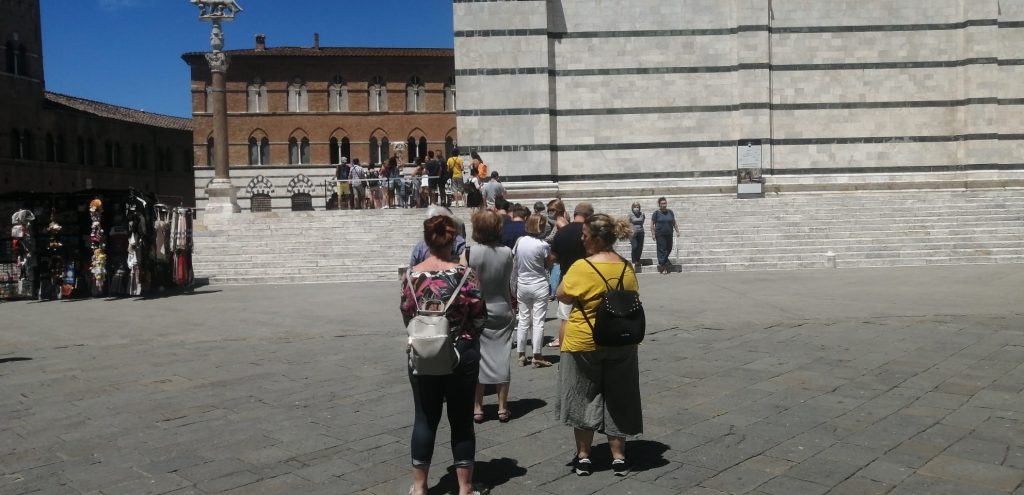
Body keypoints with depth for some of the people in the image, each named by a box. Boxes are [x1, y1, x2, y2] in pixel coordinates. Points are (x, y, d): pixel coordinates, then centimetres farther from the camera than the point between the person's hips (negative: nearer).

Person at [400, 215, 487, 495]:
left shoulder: (412, 276, -4)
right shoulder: (463, 273, -11)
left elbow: (407, 316, 4)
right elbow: (479, 315, -8)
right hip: (462, 354, -2)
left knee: (426, 419, 12)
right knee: (461, 420, 9)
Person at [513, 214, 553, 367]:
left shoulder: (519, 241, -2)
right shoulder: (543, 245, -15)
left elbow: (514, 261, 4)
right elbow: (548, 265, -3)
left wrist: (516, 281, 14)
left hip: (522, 285, 5)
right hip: (539, 286, -4)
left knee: (523, 320, 11)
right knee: (538, 322, -1)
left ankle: (521, 356, 14)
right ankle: (537, 357, 0)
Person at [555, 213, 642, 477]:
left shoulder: (581, 267, -18)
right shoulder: (627, 268, -2)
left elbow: (563, 297, -7)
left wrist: (567, 270, 0)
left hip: (584, 342, -4)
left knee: (583, 399, 11)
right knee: (617, 399, 14)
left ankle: (583, 456, 19)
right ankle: (619, 457, 19)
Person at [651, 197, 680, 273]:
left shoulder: (670, 212, 10)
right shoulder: (656, 213, -2)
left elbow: (674, 223, 17)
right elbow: (652, 224, -1)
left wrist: (677, 231, 11)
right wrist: (653, 233, -8)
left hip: (669, 234, 5)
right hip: (660, 235, -5)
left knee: (669, 248, 10)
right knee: (662, 249, -7)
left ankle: (662, 261, 31)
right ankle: (662, 264, -2)